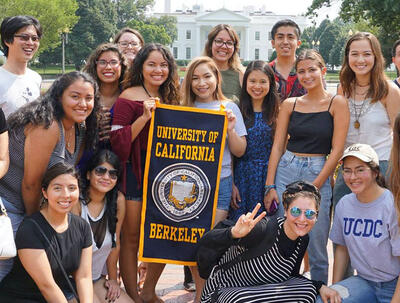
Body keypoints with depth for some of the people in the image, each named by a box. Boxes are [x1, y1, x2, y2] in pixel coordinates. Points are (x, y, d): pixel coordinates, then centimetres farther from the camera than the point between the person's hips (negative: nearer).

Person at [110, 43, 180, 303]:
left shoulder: (170, 98, 11)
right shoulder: (129, 97, -8)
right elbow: (118, 142, -16)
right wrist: (144, 117, -23)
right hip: (135, 173, -6)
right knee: (132, 237, 3)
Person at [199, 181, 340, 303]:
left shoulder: (303, 240, -4)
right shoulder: (265, 229, -28)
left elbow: (291, 275, 11)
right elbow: (206, 241, -31)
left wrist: (320, 286, -5)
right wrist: (233, 233, -52)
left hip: (258, 291, 7)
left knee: (307, 289, -14)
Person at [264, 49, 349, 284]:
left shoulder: (337, 103, -1)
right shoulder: (290, 104, 9)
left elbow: (337, 150, -6)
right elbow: (277, 146, 7)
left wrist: (314, 186, -11)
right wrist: (270, 185, -1)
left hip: (318, 174, -3)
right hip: (285, 172, 3)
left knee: (316, 248, 2)